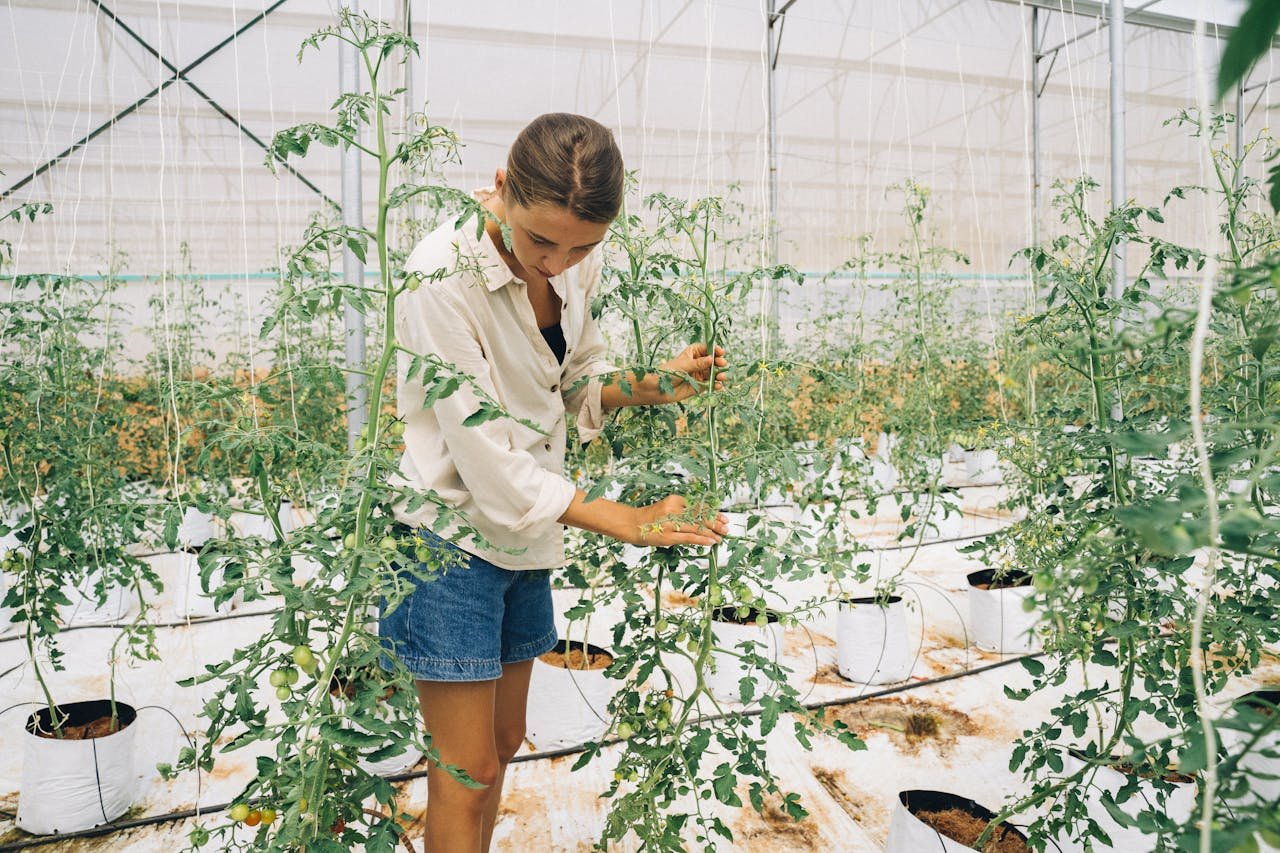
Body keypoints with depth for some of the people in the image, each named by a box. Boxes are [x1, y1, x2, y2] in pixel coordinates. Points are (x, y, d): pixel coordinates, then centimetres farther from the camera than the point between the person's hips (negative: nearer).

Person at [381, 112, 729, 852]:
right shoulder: (445, 275, -23)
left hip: (528, 532, 6)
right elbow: (486, 457, -24)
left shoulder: (581, 265, -4)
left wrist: (656, 385, -10)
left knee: (505, 742, 19)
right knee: (469, 771, 4)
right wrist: (627, 521, -19)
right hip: (454, 535, -6)